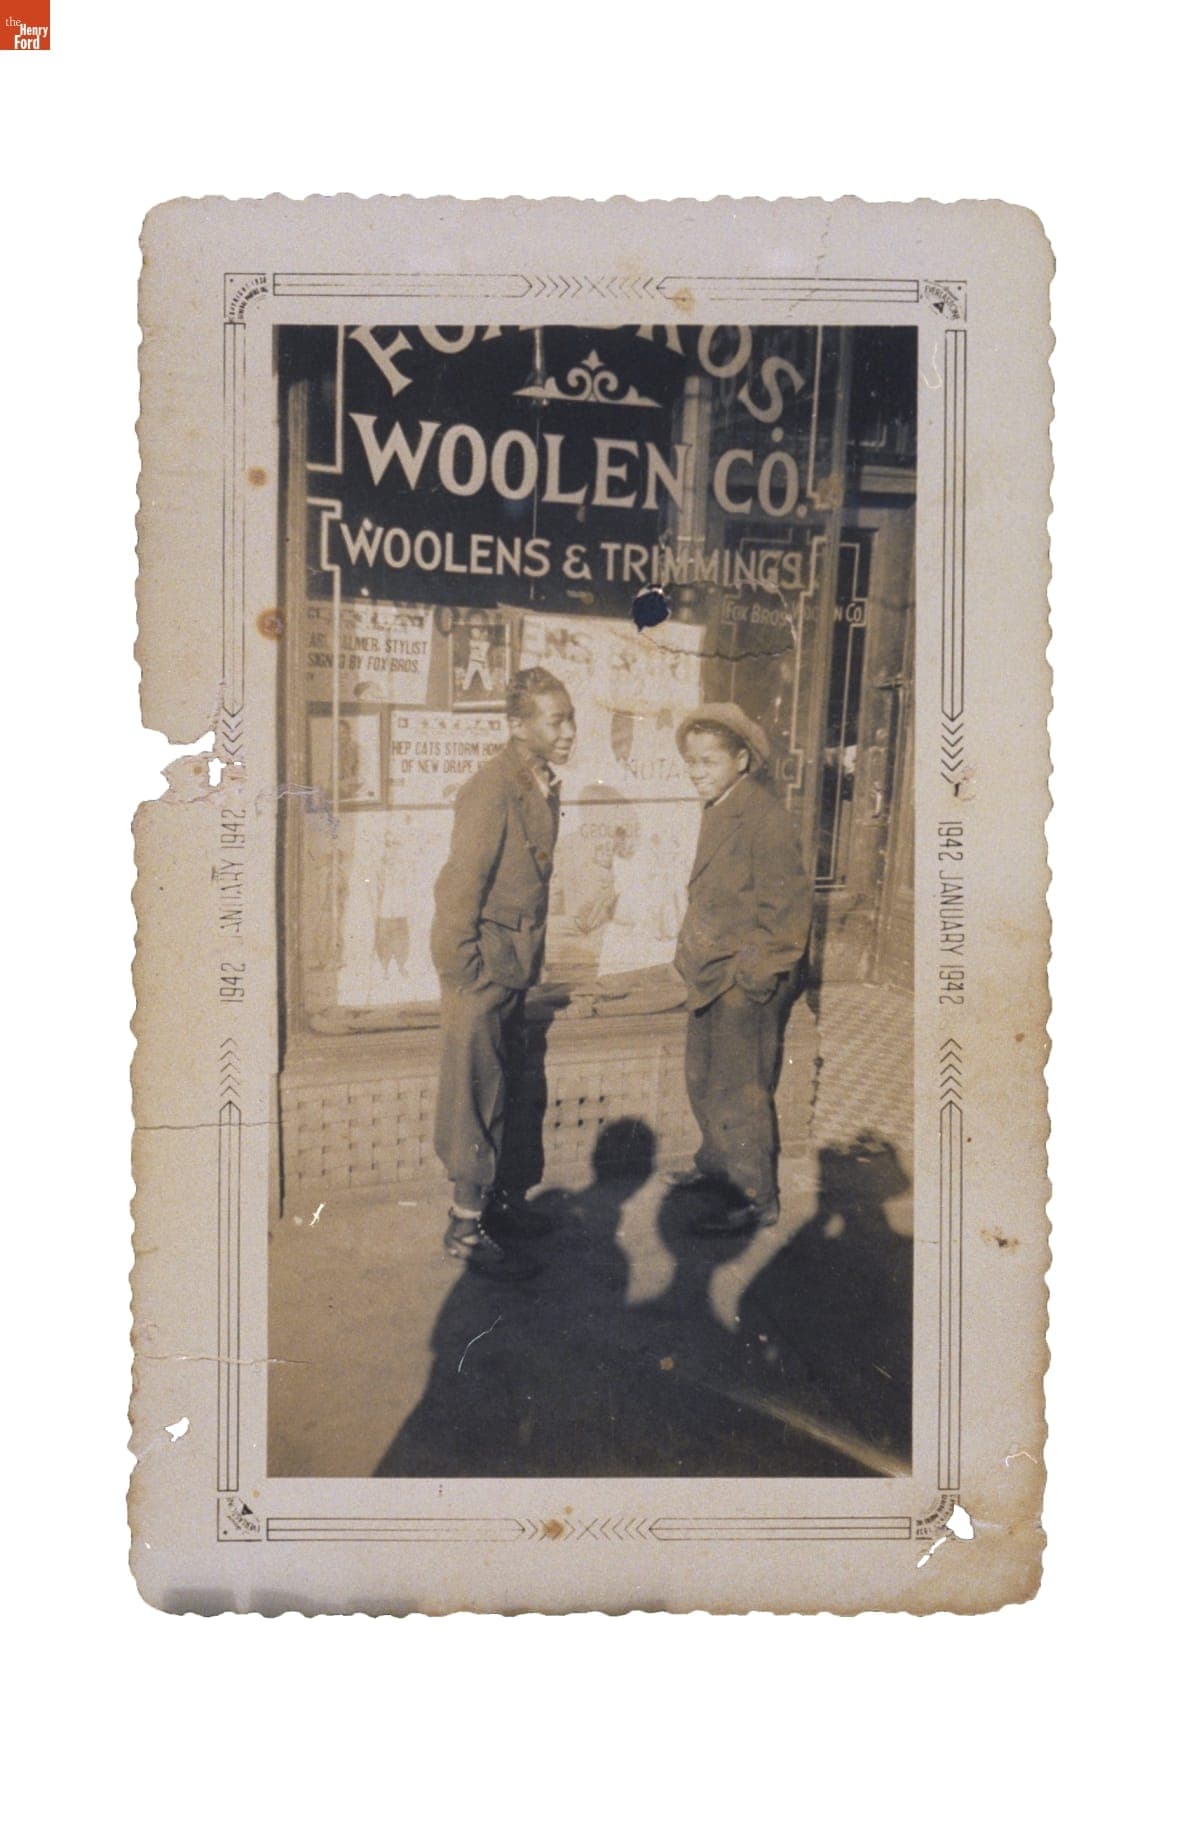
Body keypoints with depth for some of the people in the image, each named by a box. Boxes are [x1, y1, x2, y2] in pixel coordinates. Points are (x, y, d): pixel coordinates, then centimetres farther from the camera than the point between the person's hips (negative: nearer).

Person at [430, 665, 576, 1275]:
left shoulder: (542, 786, 7)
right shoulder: (493, 791, -21)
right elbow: (459, 887, -21)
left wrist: (524, 968, 17)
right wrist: (465, 974, -17)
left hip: (514, 969, 9)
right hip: (483, 970, -9)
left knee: (499, 1088, 19)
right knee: (475, 1094, 1)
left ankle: (489, 1196, 35)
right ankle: (465, 1226, 11)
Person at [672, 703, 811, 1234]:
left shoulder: (763, 816, -20)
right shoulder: (718, 809, 8)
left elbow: (787, 903, -20)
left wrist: (754, 971, -18)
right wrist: (693, 953, 15)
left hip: (746, 982, -9)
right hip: (711, 975, 9)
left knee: (738, 1091, 0)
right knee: (701, 1076, 22)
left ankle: (757, 1199, 13)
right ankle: (716, 1160, 41)